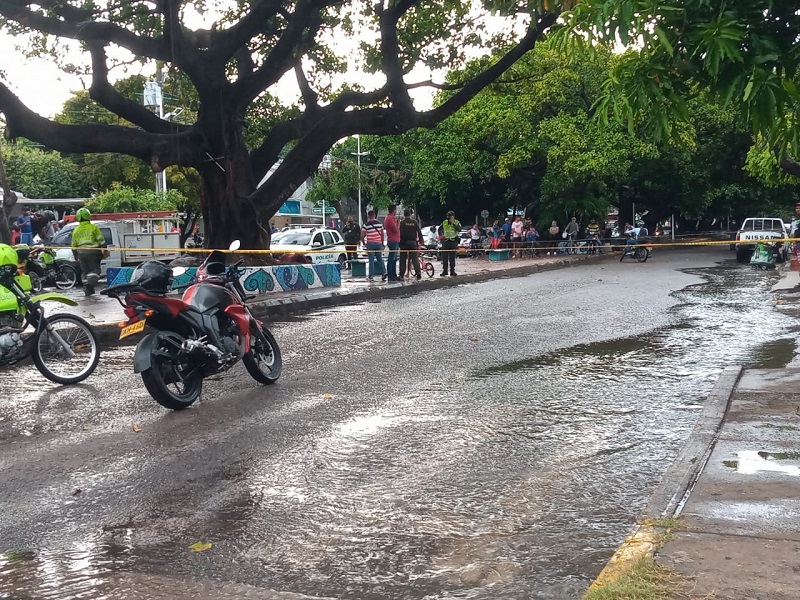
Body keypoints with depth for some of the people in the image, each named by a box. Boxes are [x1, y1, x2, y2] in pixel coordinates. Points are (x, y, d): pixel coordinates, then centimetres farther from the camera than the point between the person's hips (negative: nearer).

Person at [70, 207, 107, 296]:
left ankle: (86, 288, 6)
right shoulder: (93, 227, -3)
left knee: (85, 271, 12)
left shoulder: (76, 230, 9)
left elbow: (74, 246, 15)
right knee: (95, 269, 1)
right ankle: (90, 283, -23)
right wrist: (104, 250, 1)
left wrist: (75, 256, 25)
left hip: (81, 253, 4)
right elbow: (101, 240, -6)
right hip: (93, 252, -4)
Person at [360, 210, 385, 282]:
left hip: (370, 243, -3)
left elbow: (362, 236, -5)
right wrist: (382, 243, 18)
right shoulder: (379, 223, 5)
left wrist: (364, 243, 11)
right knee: (380, 259, 13)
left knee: (371, 260, 0)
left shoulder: (366, 225, -6)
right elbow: (382, 234, 9)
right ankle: (383, 272, 1)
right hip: (378, 243, 3)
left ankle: (371, 276, -1)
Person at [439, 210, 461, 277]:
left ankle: (452, 271, 5)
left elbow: (459, 230, -22)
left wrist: (453, 223, -27)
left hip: (453, 242, -3)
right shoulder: (444, 222, 5)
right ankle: (444, 271, 11)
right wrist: (441, 235, 4)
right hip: (445, 241, 3)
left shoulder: (457, 223, -2)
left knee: (452, 258, -1)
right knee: (444, 258, 3)